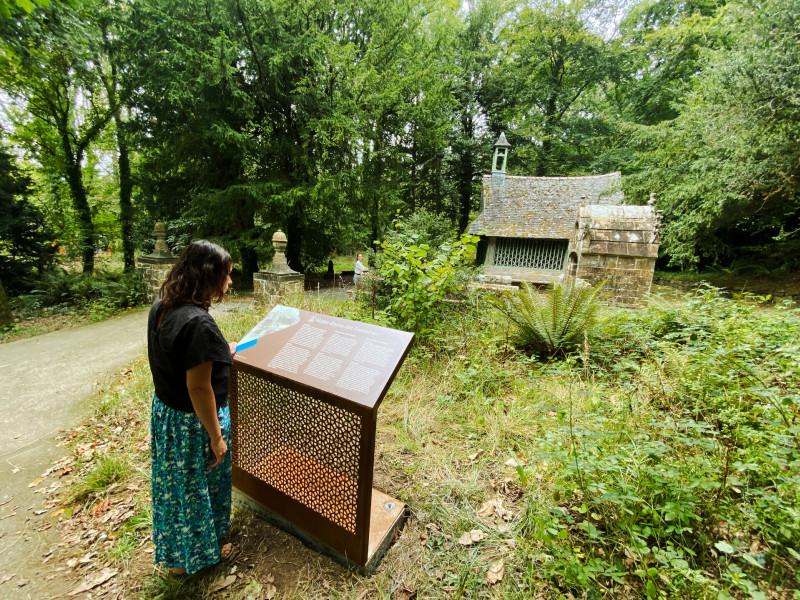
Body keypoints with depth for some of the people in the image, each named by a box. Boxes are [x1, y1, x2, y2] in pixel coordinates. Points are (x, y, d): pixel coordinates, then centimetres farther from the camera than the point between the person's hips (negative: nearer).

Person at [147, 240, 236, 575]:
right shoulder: (199, 323, -31)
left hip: (164, 411, 9)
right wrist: (216, 437, -16)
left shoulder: (161, 307, -3)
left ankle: (174, 553, 51)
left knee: (175, 484, 27)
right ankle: (198, 554, 43)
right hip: (193, 423, -8)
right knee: (200, 488, 17)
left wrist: (219, 354, 13)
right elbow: (198, 387, -27)